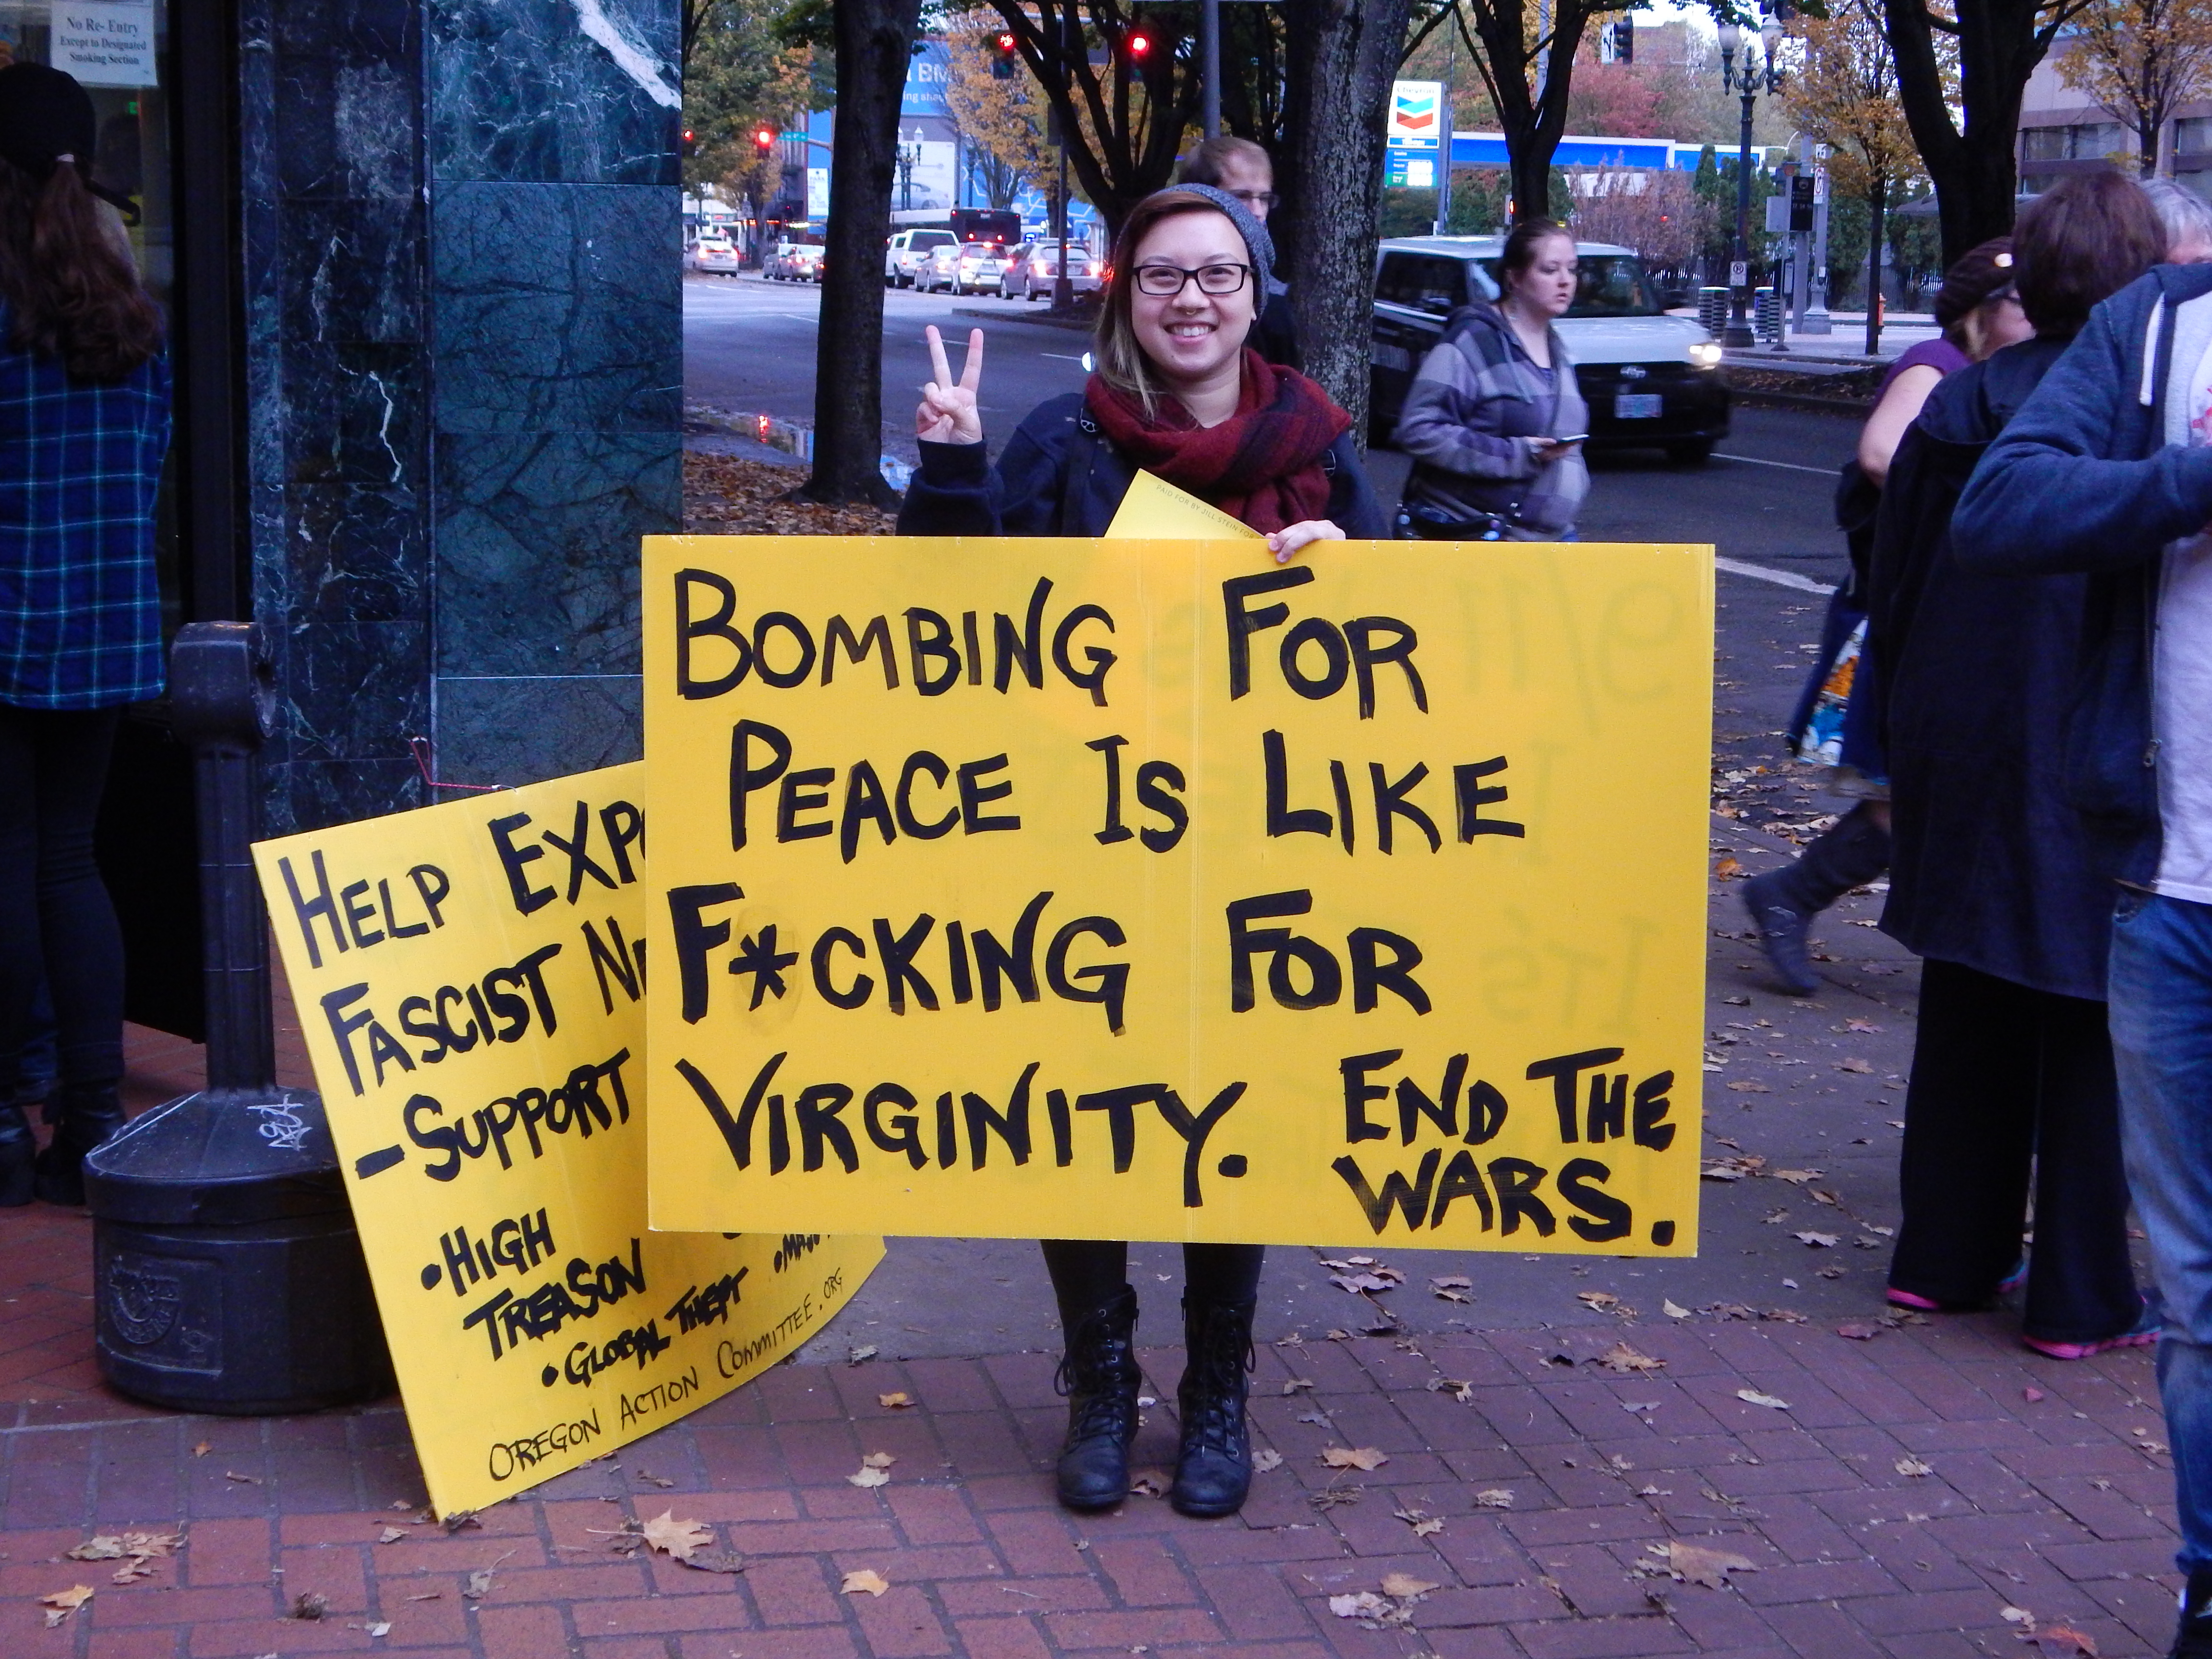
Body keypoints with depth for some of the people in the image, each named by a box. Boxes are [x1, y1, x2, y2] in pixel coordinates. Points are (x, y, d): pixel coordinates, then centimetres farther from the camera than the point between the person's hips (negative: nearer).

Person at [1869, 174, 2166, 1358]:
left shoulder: (1959, 406, 1)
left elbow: (1893, 595, 6)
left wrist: (1903, 756, 15)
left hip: (1964, 759, 4)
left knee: (1968, 1013, 15)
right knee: (2097, 1023, 5)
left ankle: (1946, 1256, 24)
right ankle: (2083, 1297, 10)